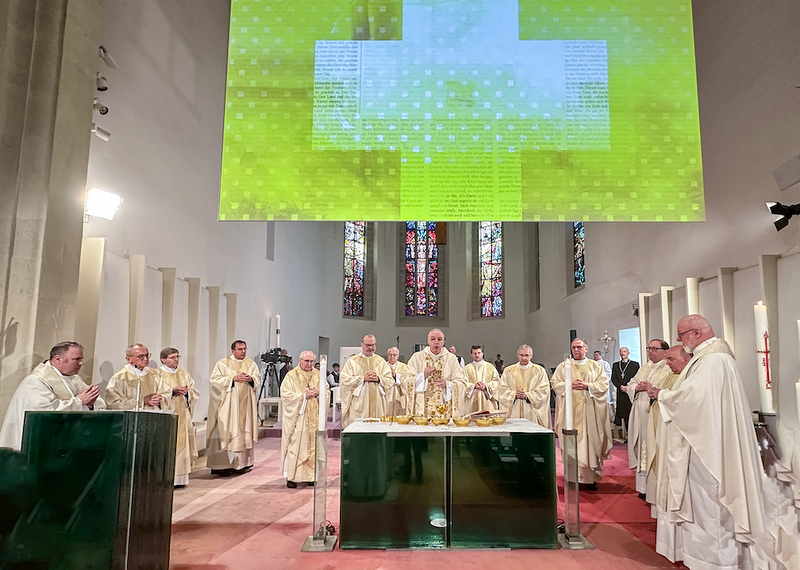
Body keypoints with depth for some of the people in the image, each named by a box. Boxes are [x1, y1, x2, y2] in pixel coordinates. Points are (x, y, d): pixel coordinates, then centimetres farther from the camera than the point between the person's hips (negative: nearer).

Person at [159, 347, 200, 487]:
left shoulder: (184, 374, 16)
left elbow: (195, 393, 11)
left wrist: (187, 392, -9)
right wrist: (172, 391, -21)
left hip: (182, 416, 4)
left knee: (182, 445, 2)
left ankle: (179, 478, 7)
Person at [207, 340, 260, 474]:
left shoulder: (251, 364, 13)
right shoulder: (222, 363, 1)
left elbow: (258, 380, 12)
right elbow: (214, 380, -7)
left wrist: (251, 379, -10)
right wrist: (233, 378, -15)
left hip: (246, 404, 4)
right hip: (228, 405, -4)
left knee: (245, 432, 3)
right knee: (226, 432, -7)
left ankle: (242, 463, 11)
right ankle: (223, 465, -3)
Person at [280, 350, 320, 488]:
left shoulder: (318, 375, 11)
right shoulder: (291, 376, -1)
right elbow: (286, 394, -9)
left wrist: (318, 393, -9)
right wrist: (304, 395, -16)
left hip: (314, 417, 4)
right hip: (296, 418, -4)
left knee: (313, 445, 4)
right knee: (295, 446, -4)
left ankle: (310, 475, 13)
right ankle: (292, 477, 4)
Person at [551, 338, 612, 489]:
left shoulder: (596, 367, 11)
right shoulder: (563, 366, 12)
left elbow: (604, 384, 1)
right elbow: (555, 384, 3)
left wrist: (587, 386, -13)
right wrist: (570, 385, -13)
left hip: (589, 410, 0)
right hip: (570, 410, 0)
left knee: (590, 442, -1)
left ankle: (592, 477, 8)